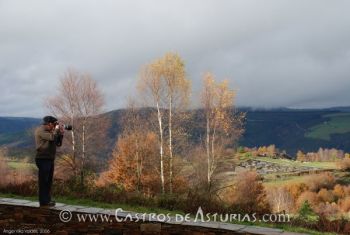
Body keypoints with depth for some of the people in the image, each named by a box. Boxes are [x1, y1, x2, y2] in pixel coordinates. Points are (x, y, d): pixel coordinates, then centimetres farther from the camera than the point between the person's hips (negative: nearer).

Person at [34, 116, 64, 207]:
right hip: (43, 159, -10)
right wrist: (56, 129, -9)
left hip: (50, 159, 10)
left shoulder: (50, 131, 17)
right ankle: (43, 202, -5)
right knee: (43, 181, -7)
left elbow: (58, 143, 16)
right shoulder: (40, 130, -10)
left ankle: (47, 200, 21)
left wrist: (61, 134, 3)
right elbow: (52, 137, -25)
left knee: (49, 181, 13)